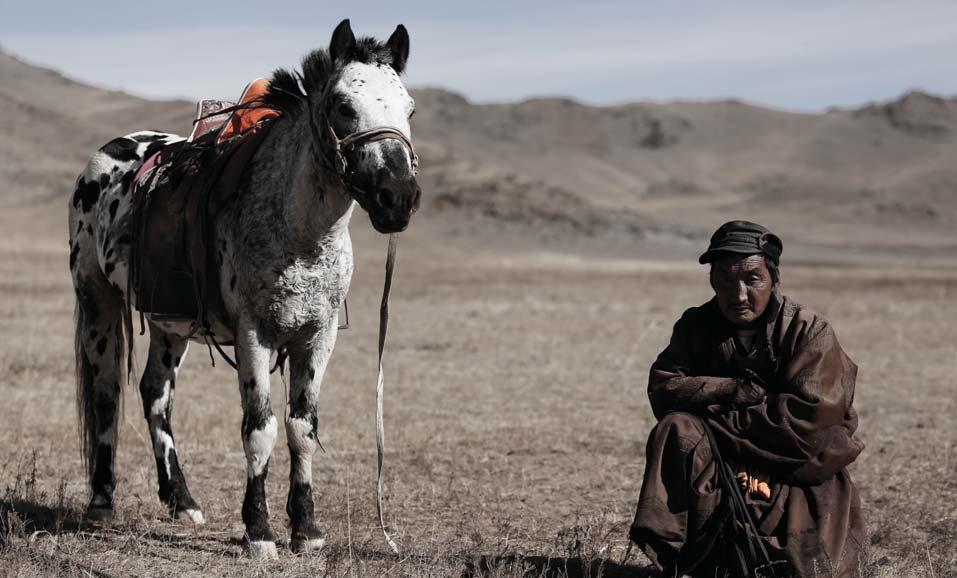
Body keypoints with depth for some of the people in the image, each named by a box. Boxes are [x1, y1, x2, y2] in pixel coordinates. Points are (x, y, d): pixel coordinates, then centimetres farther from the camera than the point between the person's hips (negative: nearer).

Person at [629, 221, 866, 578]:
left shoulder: (810, 333, -11)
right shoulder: (696, 326, 3)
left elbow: (809, 416, -22)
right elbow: (662, 389, -9)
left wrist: (718, 417, -18)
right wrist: (736, 390, -23)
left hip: (799, 472, -3)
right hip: (724, 465, 3)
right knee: (674, 430, -25)